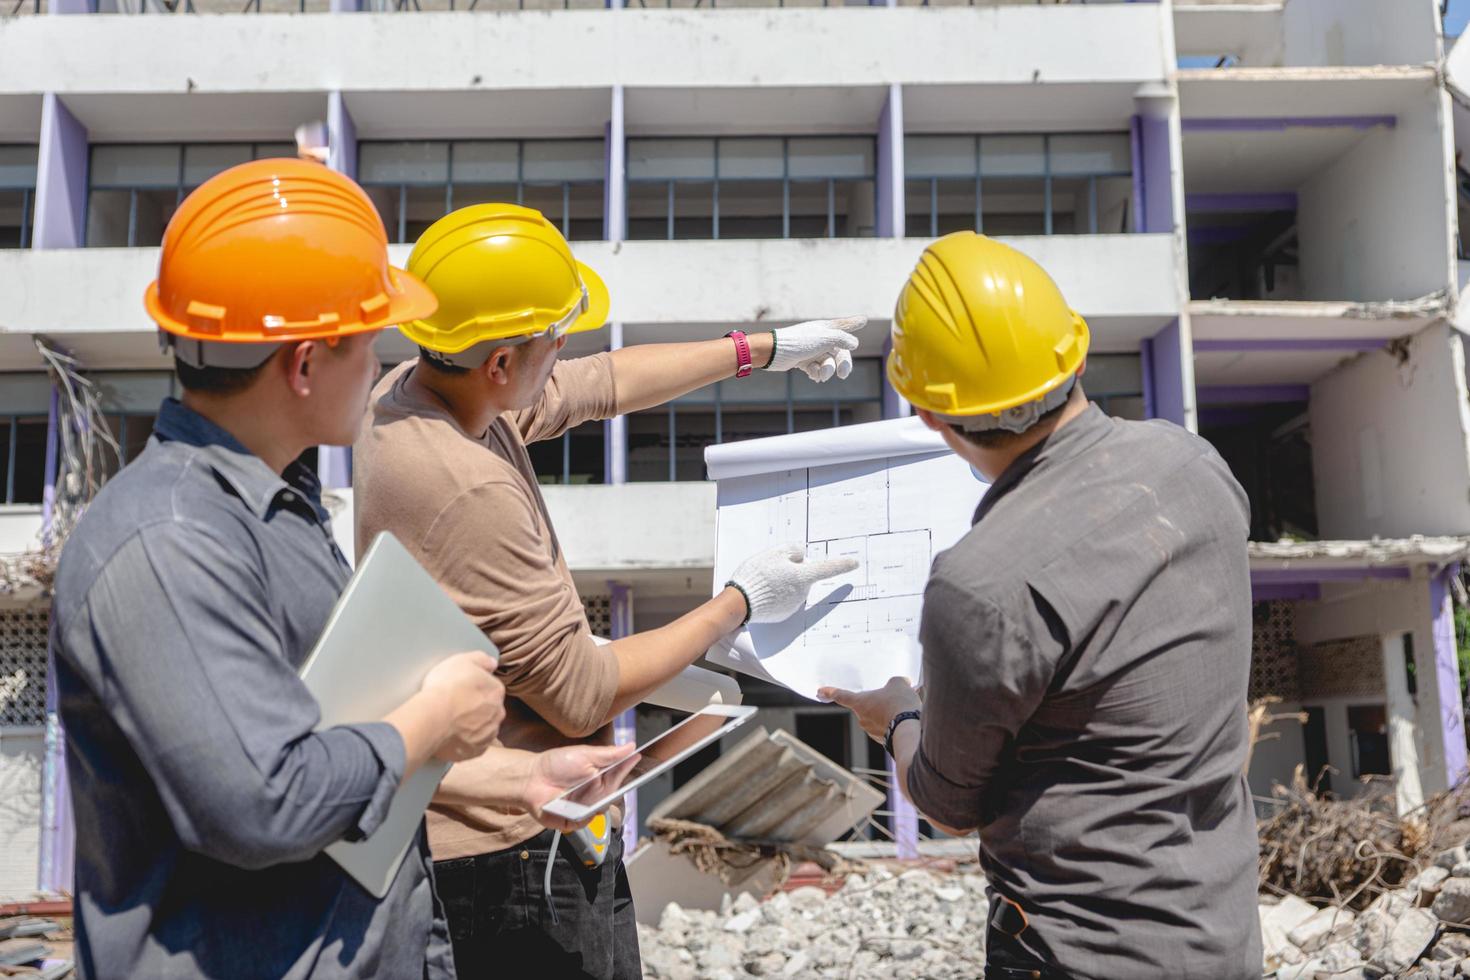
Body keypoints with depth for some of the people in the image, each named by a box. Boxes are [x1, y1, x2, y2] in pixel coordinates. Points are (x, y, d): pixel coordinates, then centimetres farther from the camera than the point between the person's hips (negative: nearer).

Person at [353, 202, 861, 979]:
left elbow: (601, 384, 12)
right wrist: (739, 604, -11)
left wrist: (763, 350, 19)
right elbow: (582, 697, -24)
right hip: (511, 850, -9)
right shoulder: (469, 493, -31)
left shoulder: (410, 392, -2)